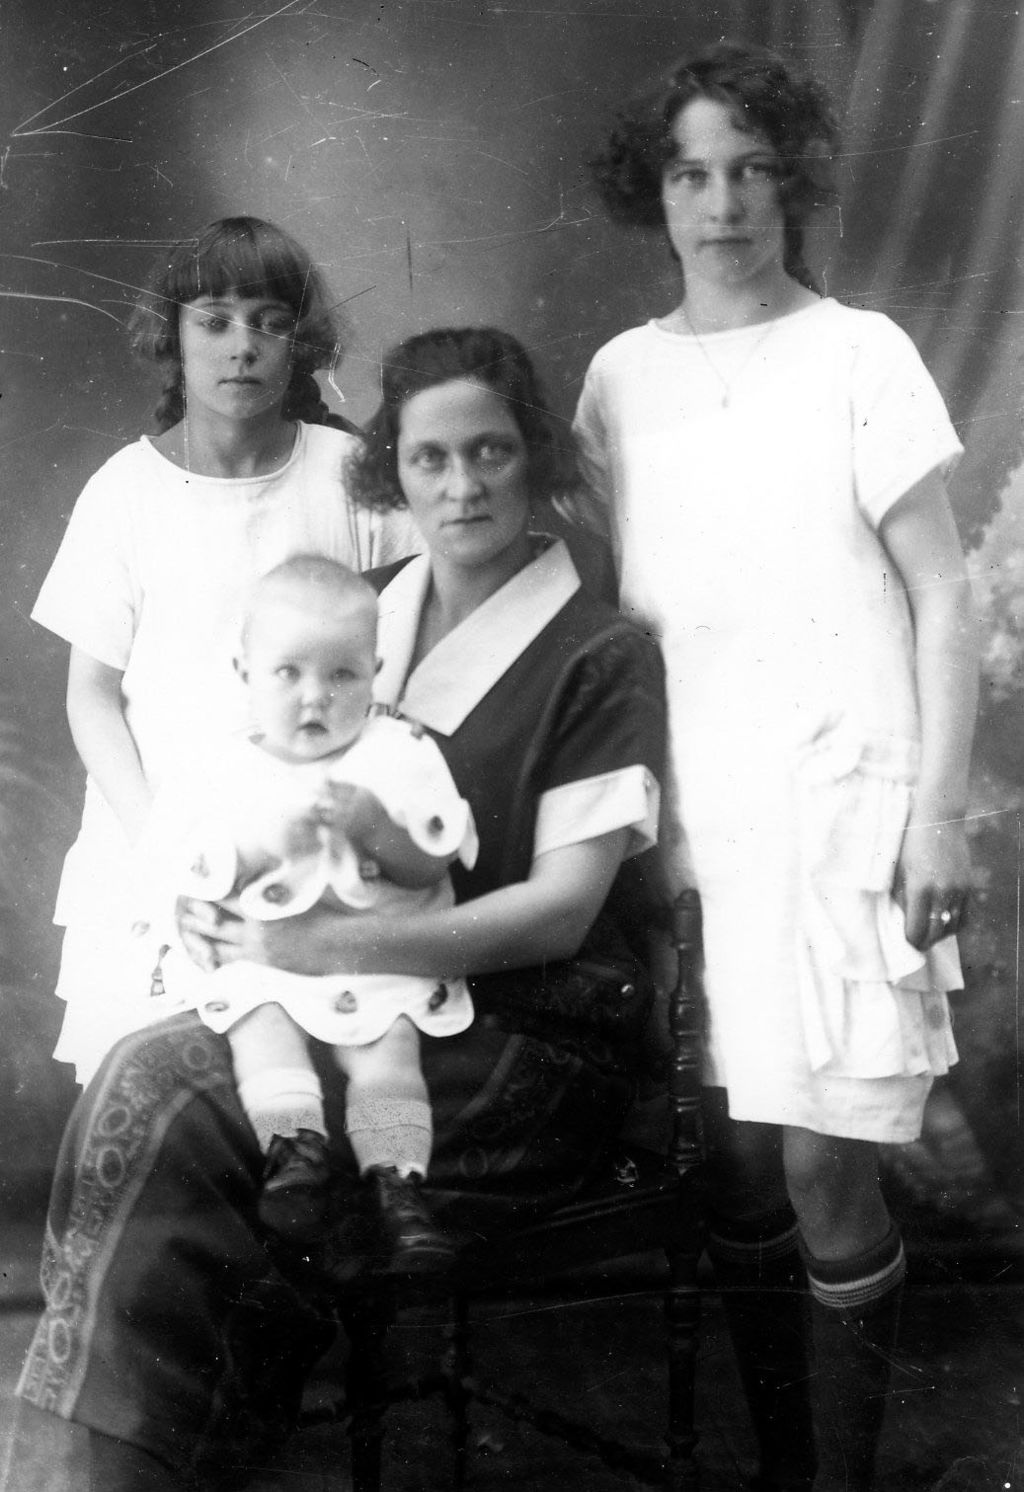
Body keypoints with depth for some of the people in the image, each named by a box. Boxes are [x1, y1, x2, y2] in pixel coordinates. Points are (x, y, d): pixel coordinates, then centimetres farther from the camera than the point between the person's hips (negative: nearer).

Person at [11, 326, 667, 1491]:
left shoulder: (600, 656, -4)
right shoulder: (360, 618, 13)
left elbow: (561, 910, -11)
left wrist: (329, 946, -21)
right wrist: (217, 896, -3)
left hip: (530, 1045, -5)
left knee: (159, 1104, -25)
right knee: (146, 1079, -24)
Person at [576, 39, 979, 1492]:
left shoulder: (859, 353, -2)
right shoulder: (622, 373, 10)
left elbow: (942, 599, -3)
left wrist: (938, 817, -9)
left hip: (841, 805, -4)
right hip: (697, 810, 4)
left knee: (822, 1163, -5)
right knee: (735, 1165, 8)